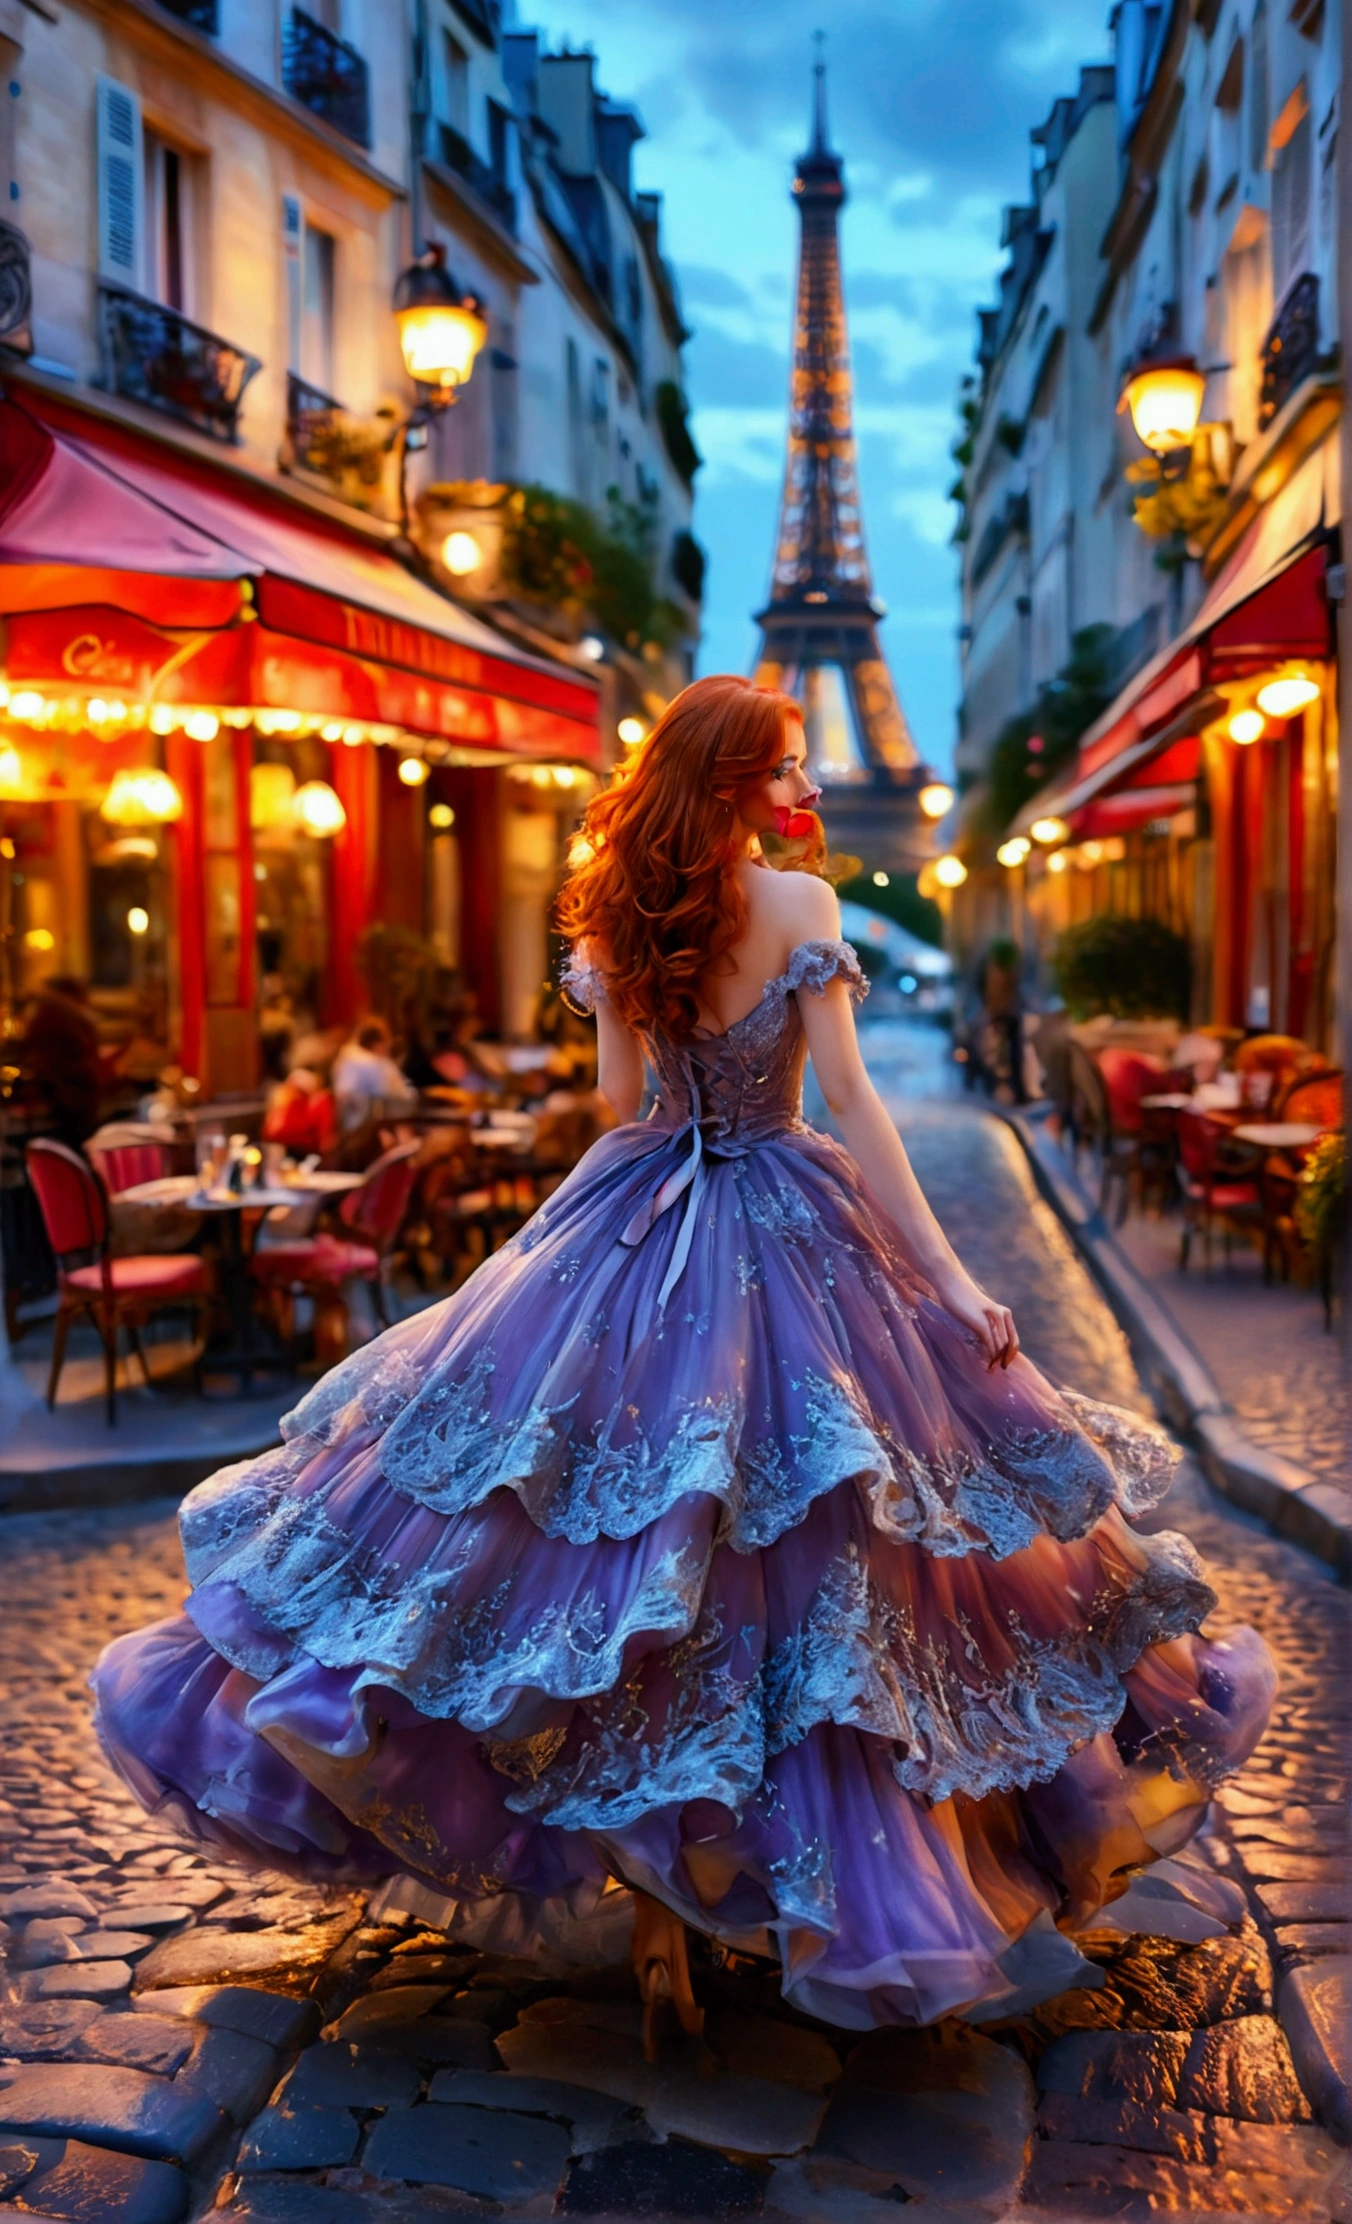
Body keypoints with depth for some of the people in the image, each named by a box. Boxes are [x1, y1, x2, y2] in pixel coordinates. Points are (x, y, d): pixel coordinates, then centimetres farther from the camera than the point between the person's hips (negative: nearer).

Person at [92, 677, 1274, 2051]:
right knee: (819, 1570, 4)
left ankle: (652, 1914, 19)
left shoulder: (617, 920, 4)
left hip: (633, 1244, 5)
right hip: (790, 1244, -5)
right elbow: (849, 1100, -14)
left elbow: (618, 1099, 9)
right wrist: (945, 1278, -11)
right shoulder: (798, 905, -10)